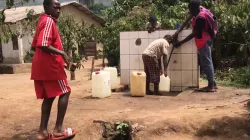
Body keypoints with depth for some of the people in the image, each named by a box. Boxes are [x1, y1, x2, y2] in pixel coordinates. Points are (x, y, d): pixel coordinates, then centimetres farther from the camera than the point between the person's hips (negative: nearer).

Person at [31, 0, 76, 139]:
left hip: (41, 66, 10)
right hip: (50, 65, -10)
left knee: (49, 97, 11)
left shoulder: (43, 21, 19)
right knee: (64, 93, 0)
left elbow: (35, 46, 21)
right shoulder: (49, 21, -13)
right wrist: (62, 53, -19)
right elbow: (43, 45, -24)